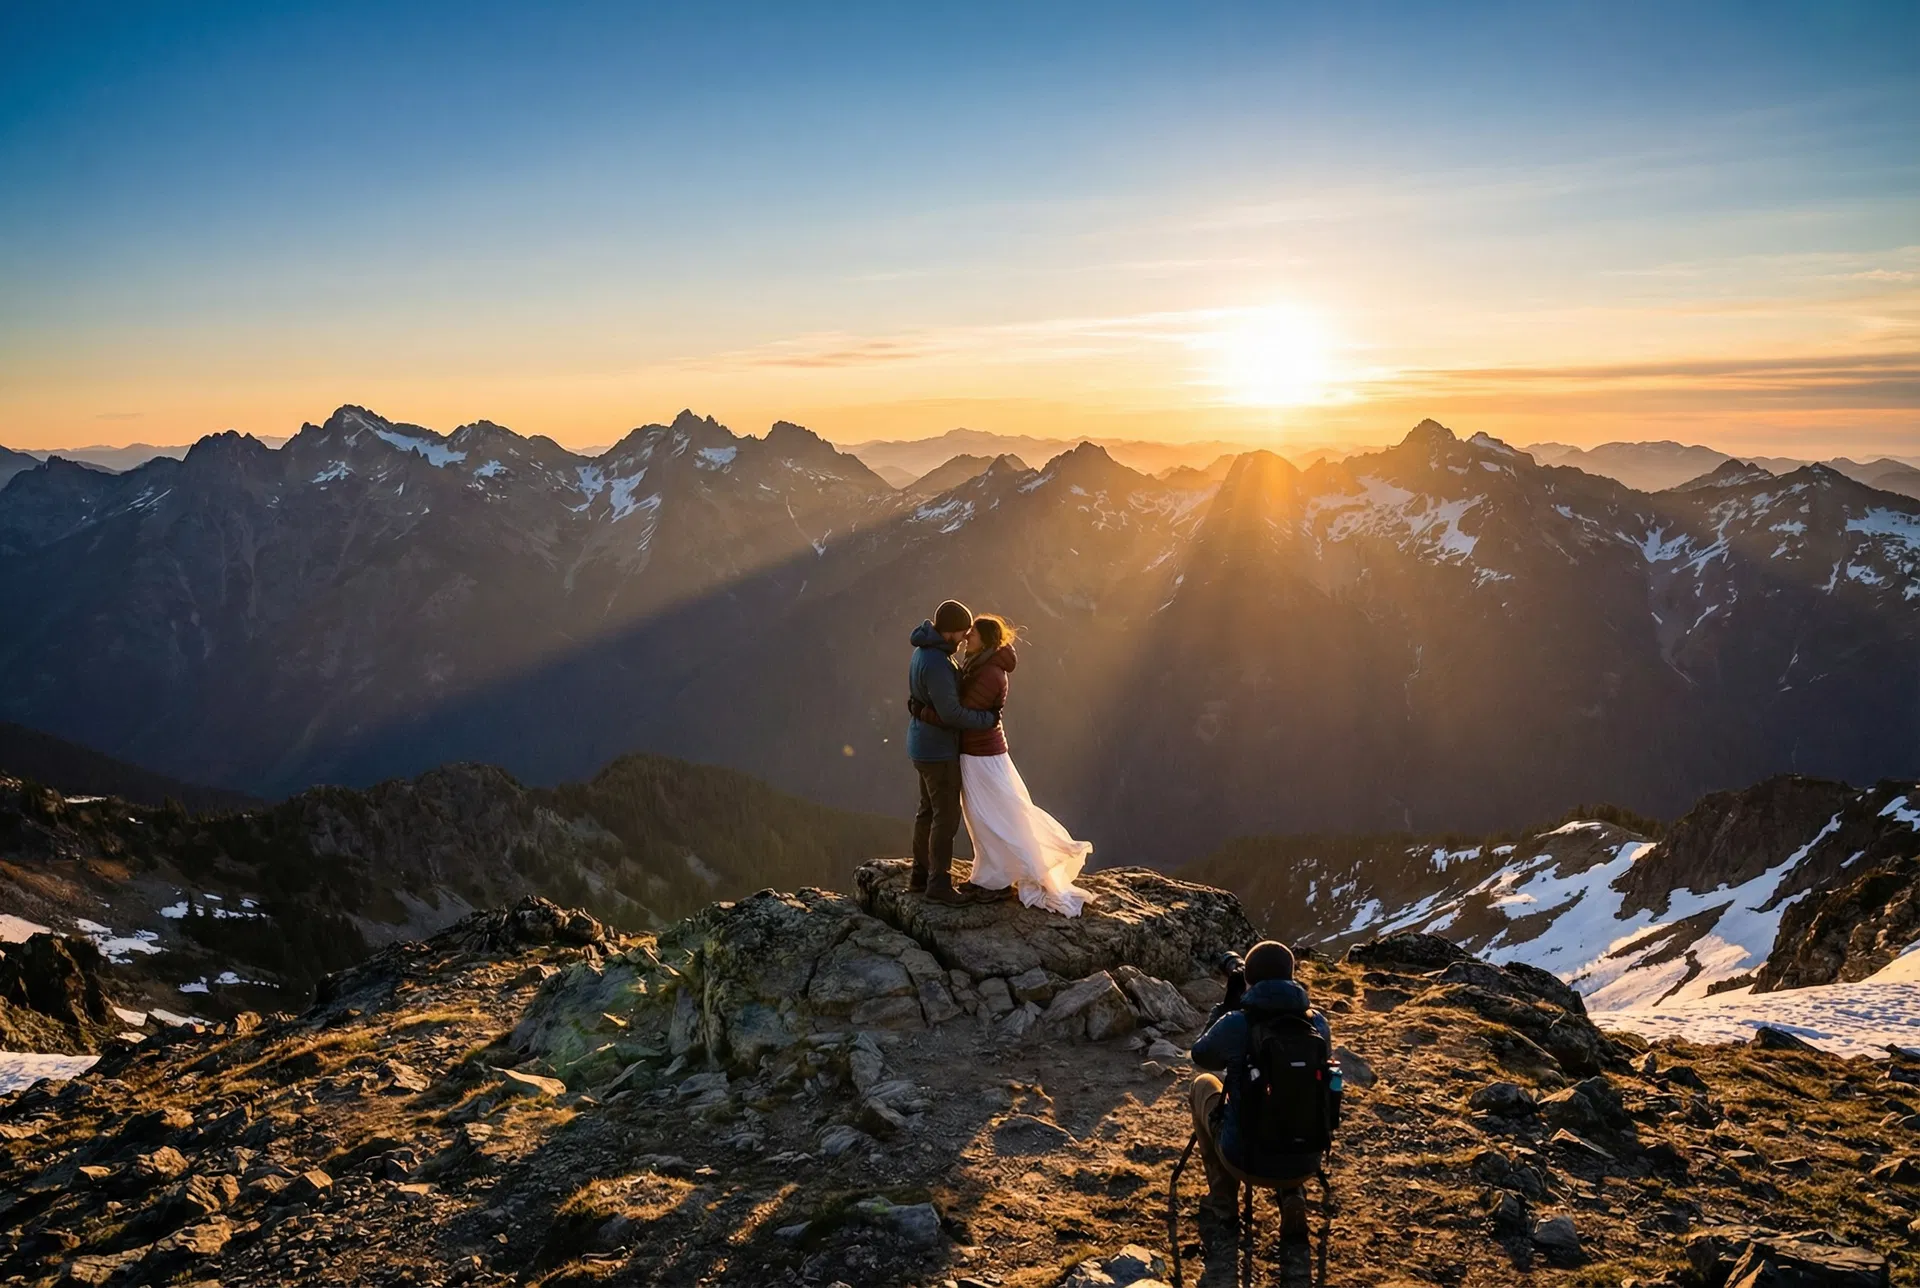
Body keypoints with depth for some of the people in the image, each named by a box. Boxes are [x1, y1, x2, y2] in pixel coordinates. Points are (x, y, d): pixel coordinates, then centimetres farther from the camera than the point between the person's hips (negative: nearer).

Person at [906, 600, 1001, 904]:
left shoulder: (927, 651, 6)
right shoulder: (936, 663, -29)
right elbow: (951, 713, -27)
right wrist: (989, 719, -13)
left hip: (927, 742, 10)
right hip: (936, 748, -10)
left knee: (930, 811, 16)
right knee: (947, 816, -2)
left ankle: (922, 876, 24)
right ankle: (939, 884, 5)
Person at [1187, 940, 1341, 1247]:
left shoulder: (1236, 1024, -15)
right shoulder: (1318, 1023, -6)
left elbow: (1201, 1057, 7)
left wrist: (1228, 1004, 15)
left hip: (1246, 1162, -3)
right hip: (1305, 1165, 3)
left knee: (1204, 1084, 25)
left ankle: (1222, 1207, 22)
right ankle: (1293, 1196, 16)